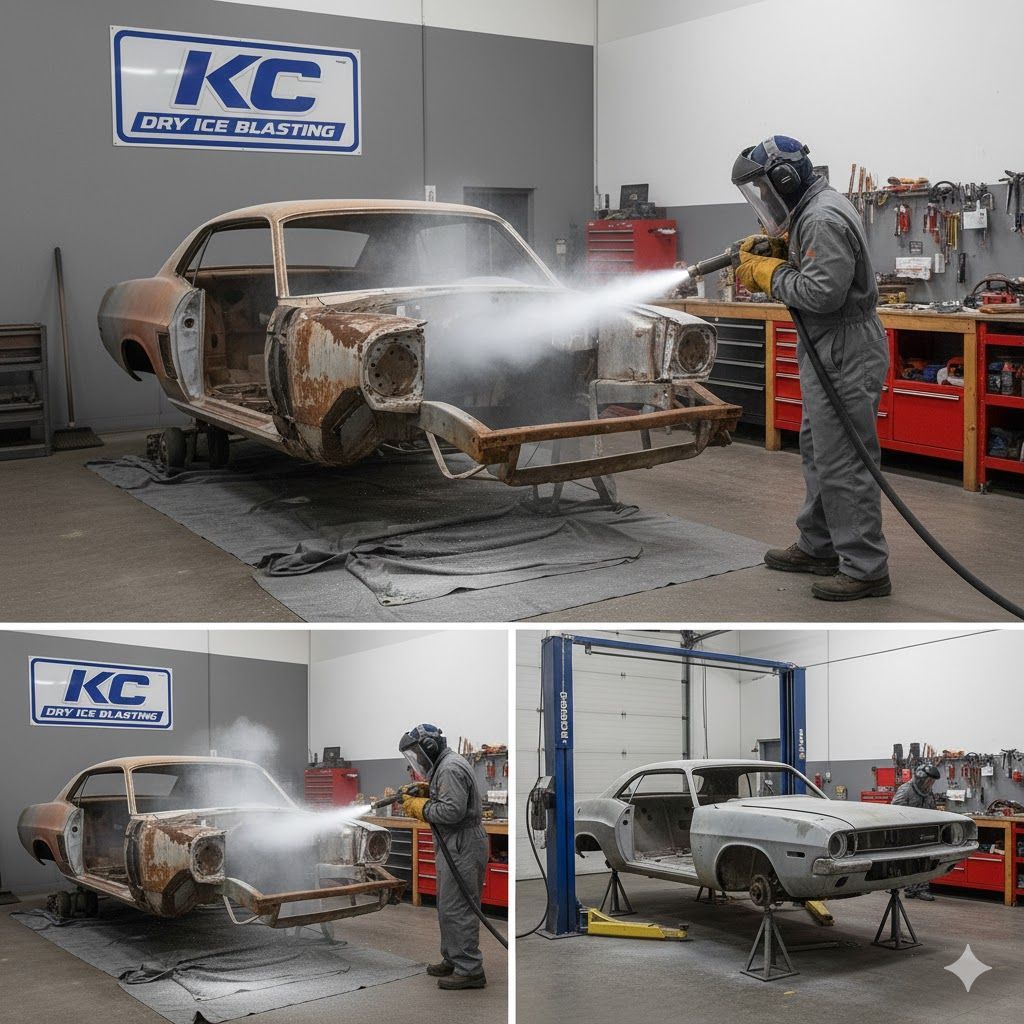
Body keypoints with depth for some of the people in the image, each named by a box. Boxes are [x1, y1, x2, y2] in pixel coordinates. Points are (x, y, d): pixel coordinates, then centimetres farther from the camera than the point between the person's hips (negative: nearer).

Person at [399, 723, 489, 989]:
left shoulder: (451, 768, -17)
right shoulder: (443, 766, 17)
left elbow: (452, 811, -25)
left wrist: (420, 806, -13)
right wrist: (415, 800, 9)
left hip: (463, 845, -11)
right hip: (453, 845, 11)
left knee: (458, 908, -9)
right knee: (447, 906, 17)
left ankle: (470, 970, -6)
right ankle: (452, 960, 27)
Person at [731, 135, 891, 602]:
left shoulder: (824, 219, -20)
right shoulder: (811, 212, 13)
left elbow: (823, 292, -27)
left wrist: (769, 273, -16)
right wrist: (772, 253, 7)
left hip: (845, 355, -11)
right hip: (828, 352, 11)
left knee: (842, 463, -8)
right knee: (817, 453, 18)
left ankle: (866, 568, -3)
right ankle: (818, 547, 30)